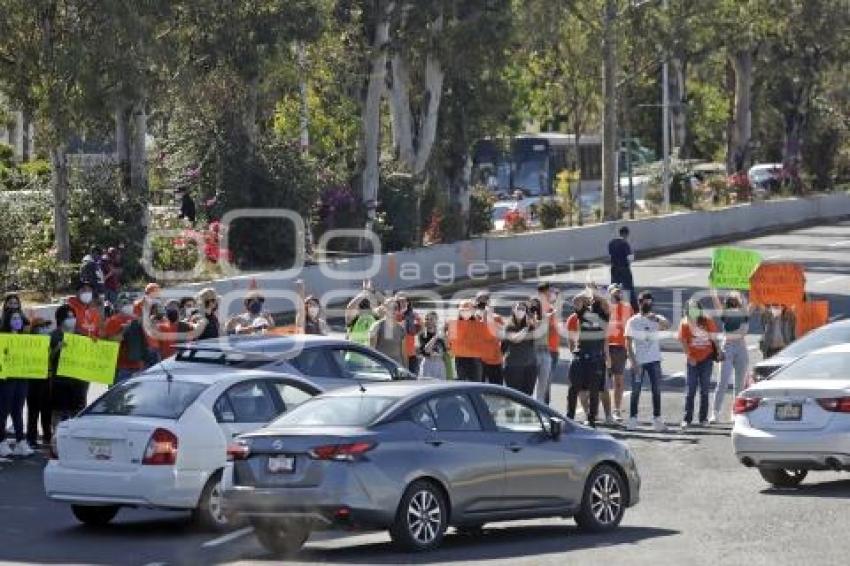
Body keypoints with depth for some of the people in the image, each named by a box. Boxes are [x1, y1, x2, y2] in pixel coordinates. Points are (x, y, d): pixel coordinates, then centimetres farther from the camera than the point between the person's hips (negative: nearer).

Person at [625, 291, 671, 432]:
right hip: (638, 361, -1)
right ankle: (632, 419, 5)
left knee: (656, 390, -1)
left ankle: (657, 419, 2)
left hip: (654, 360, 1)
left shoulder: (657, 319, 5)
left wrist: (657, 319, -37)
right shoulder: (633, 321, 3)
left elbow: (668, 325, -17)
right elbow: (628, 343, -1)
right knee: (636, 391, 1)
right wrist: (633, 361, -11)